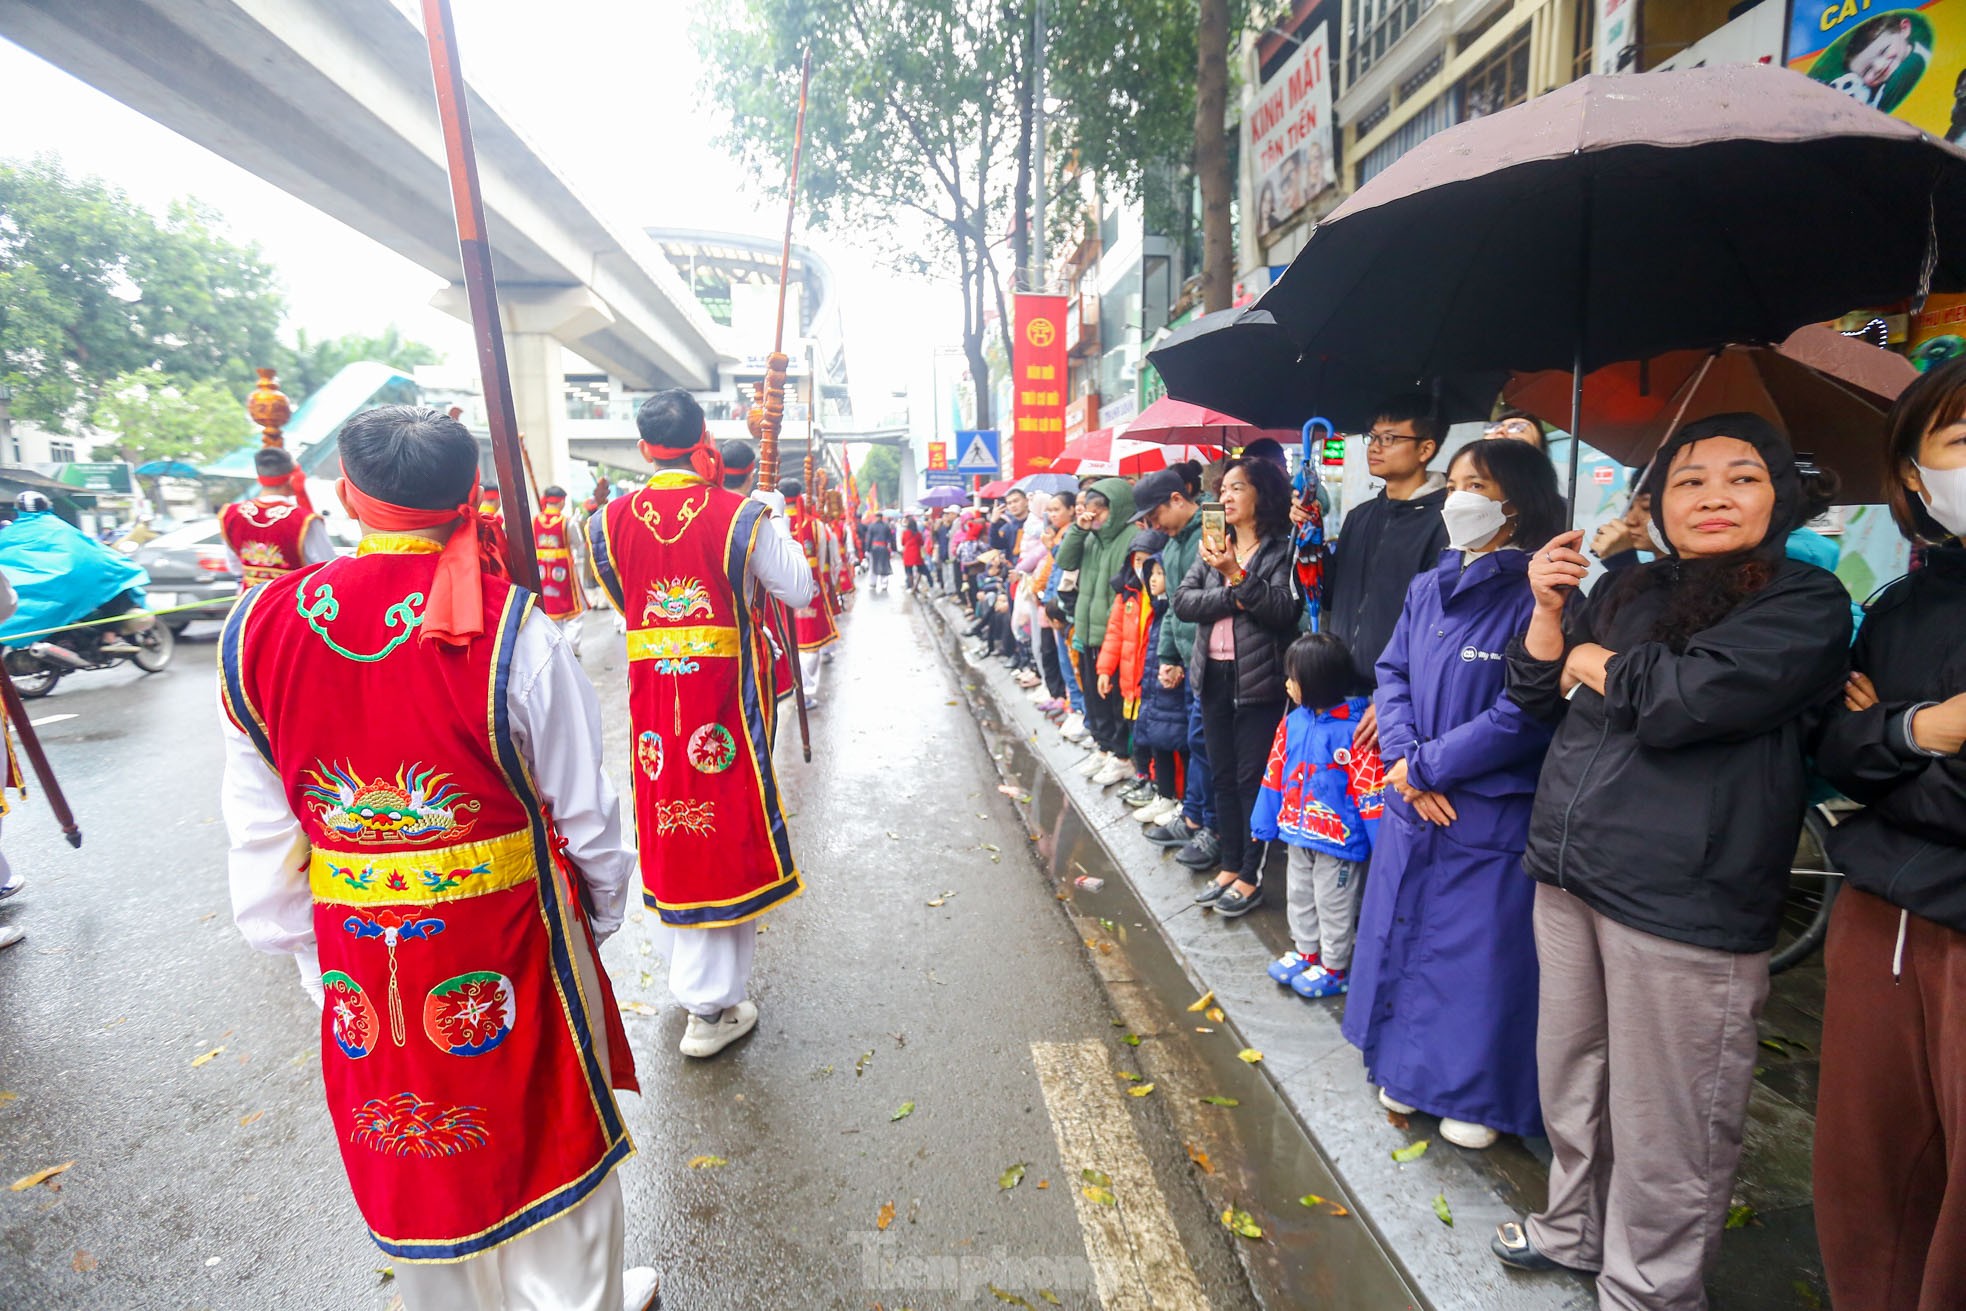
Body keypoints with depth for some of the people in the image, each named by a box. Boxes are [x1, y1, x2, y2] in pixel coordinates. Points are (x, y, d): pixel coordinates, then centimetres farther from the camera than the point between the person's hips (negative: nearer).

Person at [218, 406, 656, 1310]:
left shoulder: (256, 628, -8)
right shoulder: (508, 624, -21)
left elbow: (260, 838, 0)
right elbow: (584, 811, -14)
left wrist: (308, 956, 13)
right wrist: (602, 913, 4)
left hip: (356, 960, 4)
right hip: (508, 940, -3)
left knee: (410, 1155, 27)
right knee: (543, 1135, 20)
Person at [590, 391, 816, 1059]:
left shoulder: (611, 520, 0)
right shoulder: (740, 517, -11)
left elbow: (618, 597, 13)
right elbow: (802, 591, -4)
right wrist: (774, 526, 10)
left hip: (651, 693, 4)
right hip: (724, 698, -4)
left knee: (668, 827, 18)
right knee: (725, 833, 6)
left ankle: (684, 970, 39)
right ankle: (713, 1005, 16)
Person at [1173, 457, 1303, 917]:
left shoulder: (1282, 547, -5)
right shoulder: (1214, 546, 12)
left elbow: (1284, 608, -17)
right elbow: (1182, 601, 0)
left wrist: (1238, 576, -22)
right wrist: (1230, 596, -14)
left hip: (1258, 679, -6)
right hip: (1214, 674, 6)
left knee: (1251, 779, 1)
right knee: (1223, 776, 13)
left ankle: (1251, 877, 17)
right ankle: (1230, 866, 27)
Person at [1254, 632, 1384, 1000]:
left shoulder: (1354, 729, -23)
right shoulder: (1292, 722, -4)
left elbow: (1370, 788, -20)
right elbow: (1275, 775, 5)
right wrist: (1264, 823, 10)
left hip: (1337, 839, -7)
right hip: (1299, 833, 7)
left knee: (1334, 906, 12)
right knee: (1299, 897, 22)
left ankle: (1334, 969, 31)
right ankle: (1305, 952, 42)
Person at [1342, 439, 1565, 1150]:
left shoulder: (1538, 597, -15)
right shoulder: (1427, 588, 6)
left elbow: (1523, 717, -20)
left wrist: (1427, 766, -14)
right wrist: (1404, 759, -8)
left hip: (1490, 818, -6)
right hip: (1412, 805, 6)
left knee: (1482, 953, 9)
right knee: (1404, 936, 18)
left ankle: (1482, 1095, 33)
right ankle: (1410, 1069, 39)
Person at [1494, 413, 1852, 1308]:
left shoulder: (1805, 601, -5)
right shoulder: (1626, 591, 12)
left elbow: (1687, 699, -21)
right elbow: (1535, 697, 13)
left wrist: (1594, 664, -3)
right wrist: (1549, 611, -2)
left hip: (1685, 899, -6)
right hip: (1568, 871, 6)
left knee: (1661, 1121, 8)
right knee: (1569, 1078, 21)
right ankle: (1576, 1227, 43)